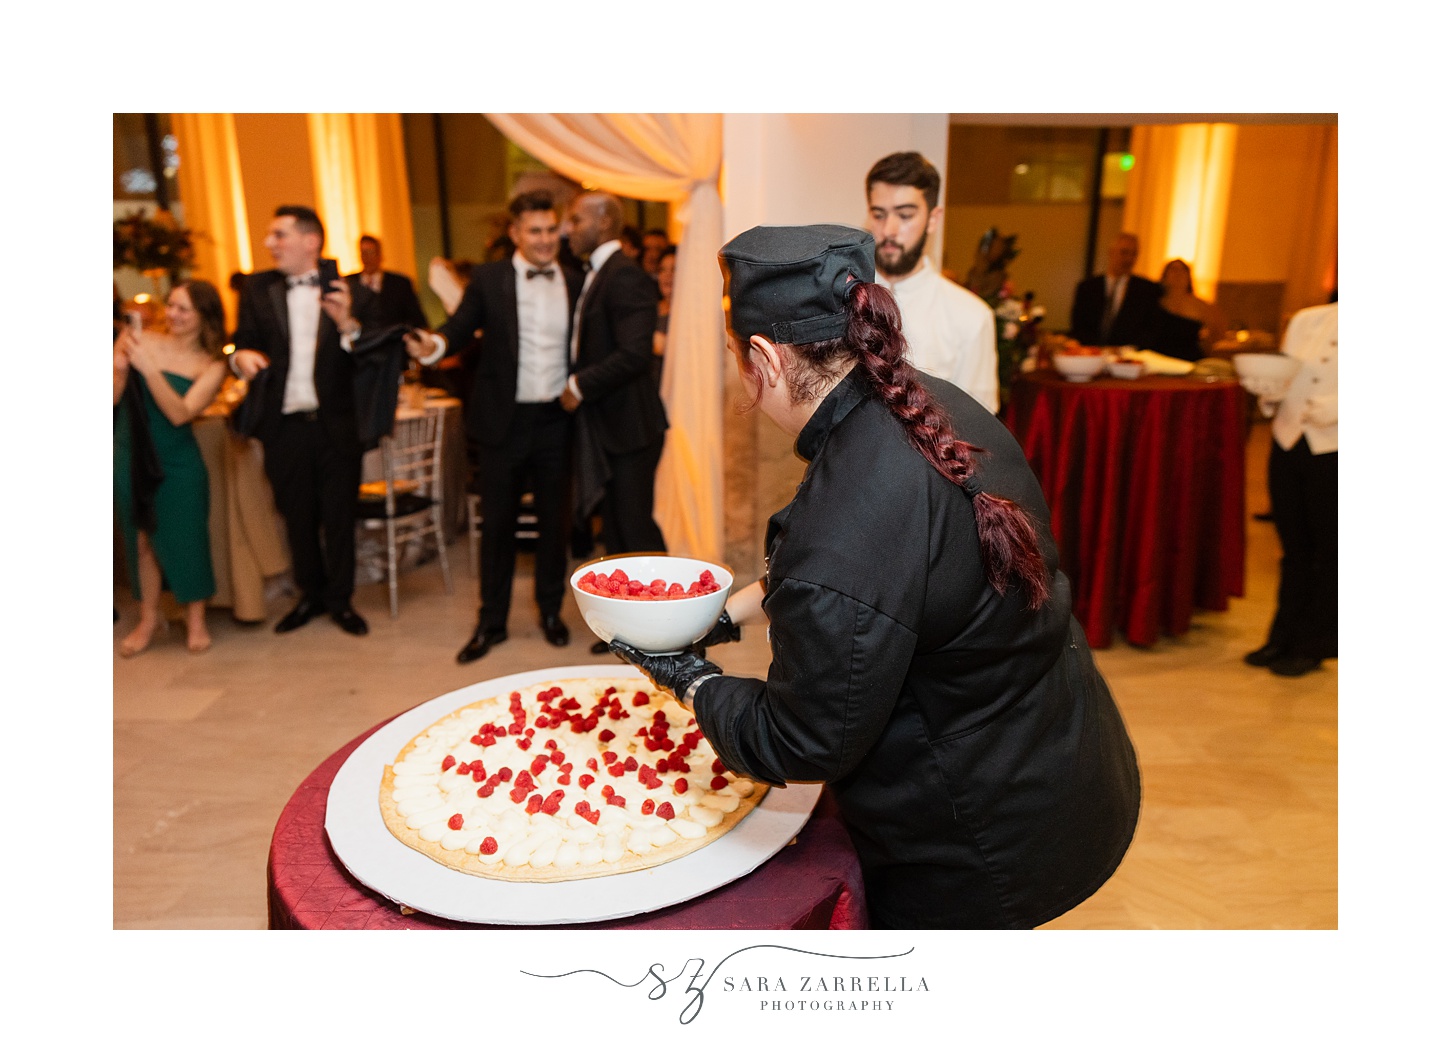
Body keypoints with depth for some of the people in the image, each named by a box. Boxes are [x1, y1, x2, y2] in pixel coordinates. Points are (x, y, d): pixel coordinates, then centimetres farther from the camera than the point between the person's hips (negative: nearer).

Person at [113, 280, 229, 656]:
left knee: (185, 538, 2)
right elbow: (112, 398, -2)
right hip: (130, 457, 2)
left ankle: (196, 619, 21)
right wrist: (119, 370, -21)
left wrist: (149, 367, -27)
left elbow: (180, 413, -18)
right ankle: (149, 617, 30)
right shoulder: (139, 340, -2)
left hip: (178, 464, -2)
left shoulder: (211, 366, -5)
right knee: (141, 539, 13)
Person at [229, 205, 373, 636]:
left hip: (336, 425, -2)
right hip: (284, 427, 3)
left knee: (339, 516, 7)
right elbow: (243, 342, 8)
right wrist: (242, 356, -14)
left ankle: (341, 600, 22)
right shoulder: (259, 287, 7)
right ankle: (311, 595, 31)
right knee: (298, 518, 14)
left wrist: (347, 323, -26)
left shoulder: (345, 289, -2)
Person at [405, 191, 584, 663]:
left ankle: (550, 611, 29)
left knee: (554, 520, 12)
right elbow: (462, 326, -7)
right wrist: (434, 345, -27)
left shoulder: (576, 284, 6)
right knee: (496, 523, 7)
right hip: (504, 421, -1)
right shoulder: (488, 279, 1)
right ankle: (491, 622, 20)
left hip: (555, 421, 2)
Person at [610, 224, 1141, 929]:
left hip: (982, 848, -8)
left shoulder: (844, 529, -37)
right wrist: (735, 609, 10)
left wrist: (689, 681, -8)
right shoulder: (939, 405, -8)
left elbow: (801, 744, -23)